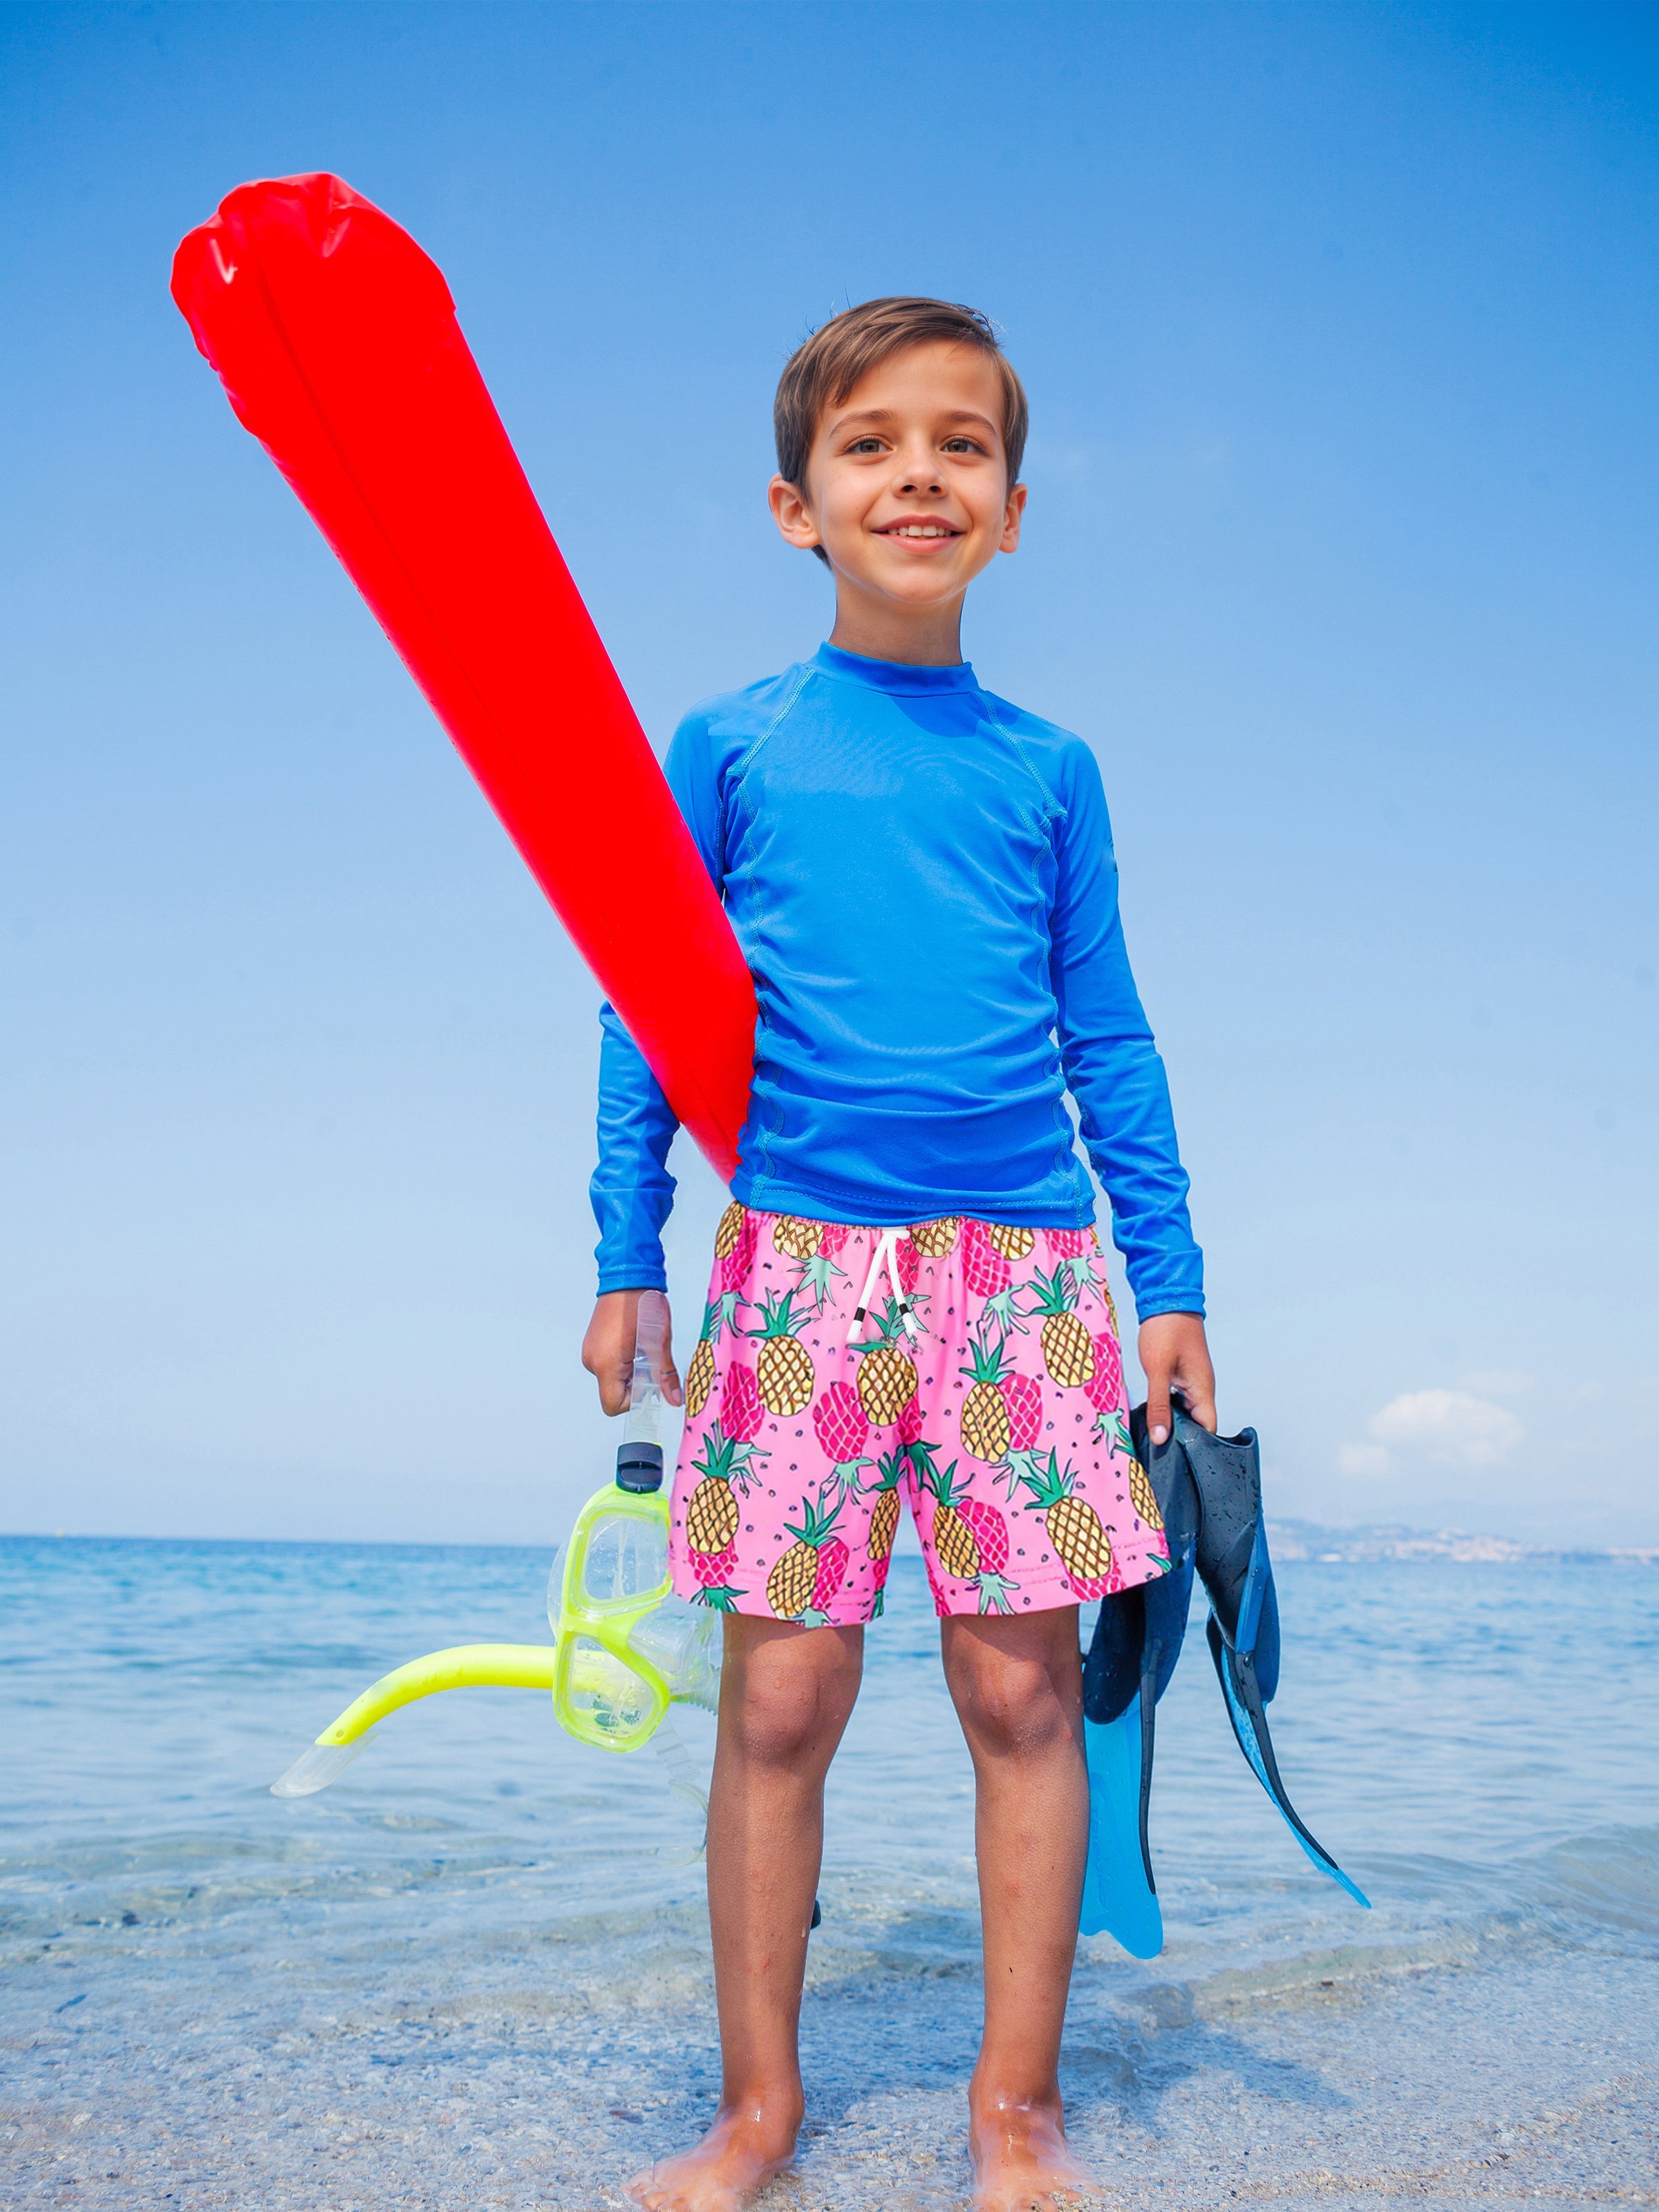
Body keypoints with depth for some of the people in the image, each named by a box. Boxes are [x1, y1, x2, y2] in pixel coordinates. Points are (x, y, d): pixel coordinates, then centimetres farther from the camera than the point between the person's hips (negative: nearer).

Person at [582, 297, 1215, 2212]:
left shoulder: (1048, 770, 11)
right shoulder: (729, 746, 7)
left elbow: (1108, 1041, 12)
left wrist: (1171, 1279, 9)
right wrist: (626, 1257, 3)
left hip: (1026, 1264, 1)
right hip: (796, 1261, -1)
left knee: (1022, 1686, 3)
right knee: (781, 1698, 3)